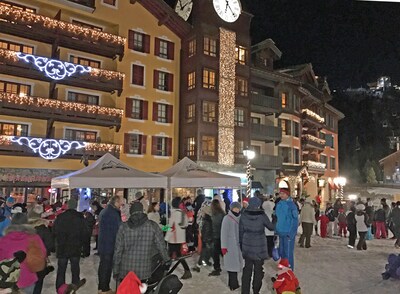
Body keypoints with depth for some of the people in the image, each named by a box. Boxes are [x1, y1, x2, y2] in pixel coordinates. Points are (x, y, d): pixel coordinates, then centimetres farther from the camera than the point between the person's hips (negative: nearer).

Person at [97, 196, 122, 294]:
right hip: (110, 245, -10)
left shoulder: (104, 211, 10)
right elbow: (118, 229, -20)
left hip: (102, 244, 10)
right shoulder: (113, 213, -21)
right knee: (107, 267, 1)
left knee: (103, 265, 17)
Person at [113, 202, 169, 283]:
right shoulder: (153, 226, -5)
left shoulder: (123, 227, -3)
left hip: (125, 273, 1)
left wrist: (116, 271, 7)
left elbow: (118, 250, -2)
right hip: (144, 273, 0)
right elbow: (161, 246, -2)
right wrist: (167, 261, 14)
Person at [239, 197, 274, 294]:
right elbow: (271, 227, 0)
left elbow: (241, 231, 1)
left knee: (247, 270, 12)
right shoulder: (262, 216, -15)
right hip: (260, 248, -2)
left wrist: (241, 243, 14)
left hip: (247, 247, 3)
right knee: (258, 270, 13)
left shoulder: (243, 216, -7)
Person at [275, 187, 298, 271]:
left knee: (288, 253, 0)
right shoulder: (279, 204, 7)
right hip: (280, 232, 7)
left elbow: (295, 220, -13)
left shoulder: (291, 205, -12)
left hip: (288, 233, -7)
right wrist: (276, 230, 12)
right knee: (281, 252, 15)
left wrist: (291, 233, -17)